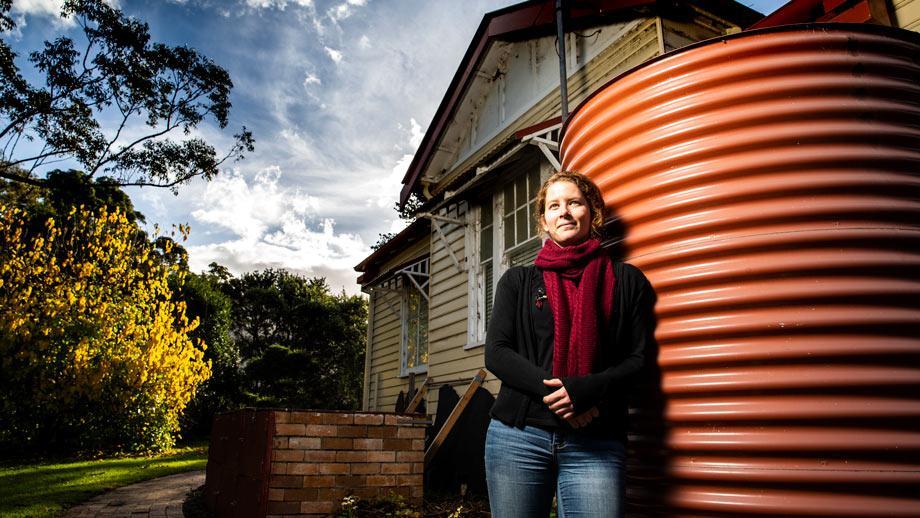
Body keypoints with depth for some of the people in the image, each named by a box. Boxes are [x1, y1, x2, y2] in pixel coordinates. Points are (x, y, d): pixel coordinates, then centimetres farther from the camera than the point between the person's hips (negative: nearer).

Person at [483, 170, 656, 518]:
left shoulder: (626, 281, 9)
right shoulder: (517, 281, 12)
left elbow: (639, 358, 4)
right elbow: (496, 353, 3)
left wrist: (588, 389, -14)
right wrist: (551, 390, -13)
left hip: (596, 445, -1)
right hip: (517, 436, 1)